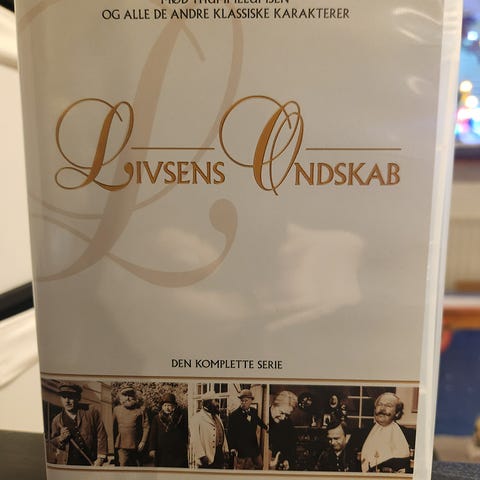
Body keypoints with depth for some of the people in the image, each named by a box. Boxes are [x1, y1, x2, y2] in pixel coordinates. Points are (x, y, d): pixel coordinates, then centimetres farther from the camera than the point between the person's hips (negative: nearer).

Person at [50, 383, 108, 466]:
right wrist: (61, 438, -10)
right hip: (66, 464, 1)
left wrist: (100, 458, -9)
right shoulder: (56, 420, 3)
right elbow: (52, 443, 11)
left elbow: (101, 435, -4)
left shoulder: (91, 412, -4)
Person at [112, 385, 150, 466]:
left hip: (136, 446, 0)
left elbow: (146, 427, -1)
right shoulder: (116, 409, 5)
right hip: (121, 446, 0)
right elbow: (114, 427, 8)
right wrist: (114, 444, 5)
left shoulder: (140, 409, 0)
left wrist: (143, 442, -7)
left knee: (137, 466, 12)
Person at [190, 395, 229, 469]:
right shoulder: (197, 418, -9)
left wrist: (226, 450, 11)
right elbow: (195, 440, -15)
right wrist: (202, 456, -20)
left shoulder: (217, 417, 18)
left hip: (220, 454, 7)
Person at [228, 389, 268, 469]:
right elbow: (231, 433, -11)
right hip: (241, 449, -5)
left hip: (254, 447, 6)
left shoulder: (254, 411, 2)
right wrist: (232, 448, -16)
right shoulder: (234, 415, -14)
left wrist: (266, 427, 40)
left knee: (259, 466, 15)